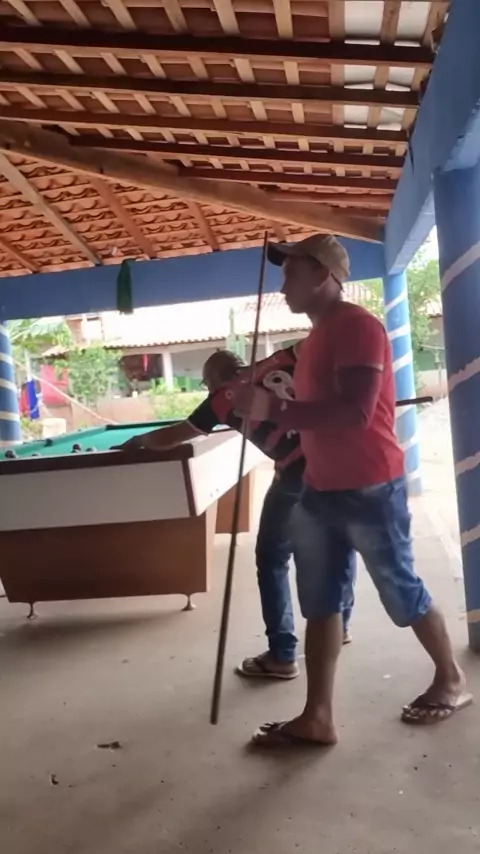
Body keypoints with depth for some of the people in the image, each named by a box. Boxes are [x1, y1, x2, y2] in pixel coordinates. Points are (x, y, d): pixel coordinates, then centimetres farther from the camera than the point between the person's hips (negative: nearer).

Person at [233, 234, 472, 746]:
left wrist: (274, 410, -29)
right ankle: (317, 717, 18)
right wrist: (265, 406, 2)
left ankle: (451, 681, 34)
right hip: (318, 491, 9)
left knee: (402, 596, 9)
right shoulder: (317, 336, 13)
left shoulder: (357, 326, -16)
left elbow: (355, 411, -28)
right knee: (319, 605, 9)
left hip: (369, 490, -9)